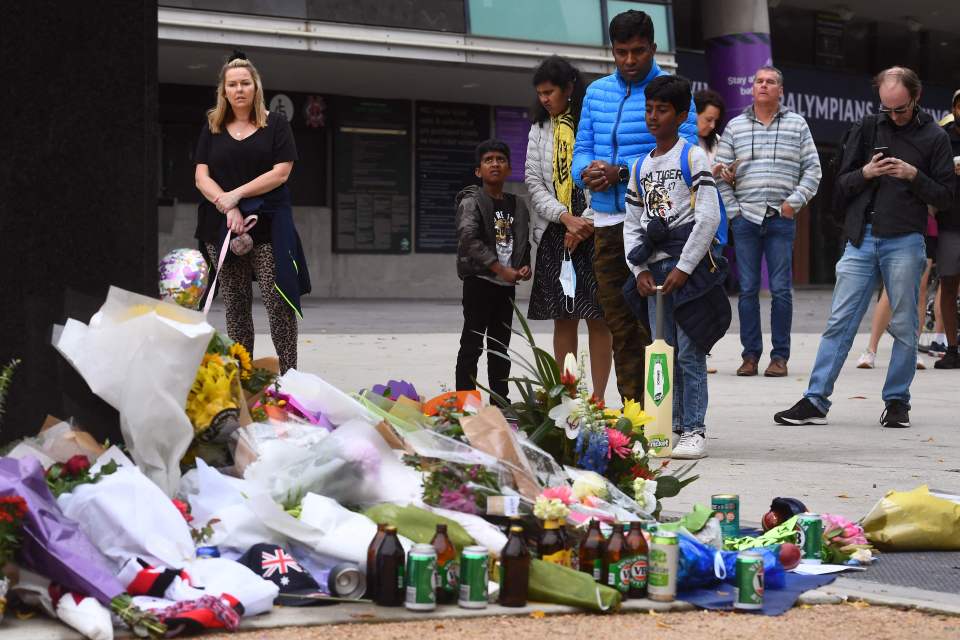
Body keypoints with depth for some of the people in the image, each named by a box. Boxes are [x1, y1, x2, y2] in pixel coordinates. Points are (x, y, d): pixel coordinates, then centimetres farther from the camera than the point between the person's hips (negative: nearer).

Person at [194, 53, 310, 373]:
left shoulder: (275, 124, 5)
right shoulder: (212, 128, 12)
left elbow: (280, 173, -4)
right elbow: (202, 177, 4)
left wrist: (237, 195, -11)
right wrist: (227, 207, -12)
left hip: (268, 225, -3)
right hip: (221, 227, 3)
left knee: (278, 300, -9)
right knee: (235, 305, 5)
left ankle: (289, 375, -6)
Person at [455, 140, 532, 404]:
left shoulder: (517, 205, 12)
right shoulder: (471, 201, -6)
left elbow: (523, 242, 21)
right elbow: (469, 239, -18)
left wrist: (525, 266, 0)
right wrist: (500, 269, -20)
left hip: (507, 284, 6)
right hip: (479, 280, -6)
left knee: (501, 344, 11)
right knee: (472, 343, -4)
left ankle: (500, 400, 17)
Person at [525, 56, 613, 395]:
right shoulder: (539, 130, 12)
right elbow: (533, 182, 7)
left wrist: (586, 225, -11)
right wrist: (566, 218, -8)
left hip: (593, 231, -4)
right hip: (555, 233, 4)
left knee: (598, 319, -3)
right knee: (563, 319, 5)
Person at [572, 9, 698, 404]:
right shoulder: (597, 92, 15)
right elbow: (582, 147, 16)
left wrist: (621, 172, -21)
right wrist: (586, 171, -9)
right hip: (606, 221, 6)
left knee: (650, 323, -8)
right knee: (618, 322, 9)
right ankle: (630, 406, 15)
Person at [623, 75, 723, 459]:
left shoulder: (693, 157, -3)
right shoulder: (640, 167, 16)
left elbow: (710, 216, -11)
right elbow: (631, 225, 17)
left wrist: (684, 267, -14)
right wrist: (640, 269, 2)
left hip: (688, 266, -6)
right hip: (655, 268, 6)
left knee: (689, 352, -7)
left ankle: (694, 431, -6)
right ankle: (670, 427, 13)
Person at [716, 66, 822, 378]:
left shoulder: (797, 124, 8)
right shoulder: (735, 127, 10)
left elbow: (812, 170, 7)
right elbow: (721, 173, 10)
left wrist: (794, 202, -4)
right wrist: (733, 210, 2)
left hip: (781, 220, -1)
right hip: (745, 219, 1)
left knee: (781, 290, -3)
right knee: (747, 290, 2)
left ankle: (780, 356, 3)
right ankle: (750, 355, 7)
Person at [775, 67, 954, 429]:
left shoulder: (934, 138, 5)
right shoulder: (866, 130, 10)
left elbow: (945, 196, 3)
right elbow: (842, 185, 11)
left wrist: (914, 175, -13)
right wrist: (865, 173, -9)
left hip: (904, 241, -2)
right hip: (861, 239, 2)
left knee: (904, 327, 3)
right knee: (839, 323, 0)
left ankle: (897, 402, 15)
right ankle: (815, 402, 0)